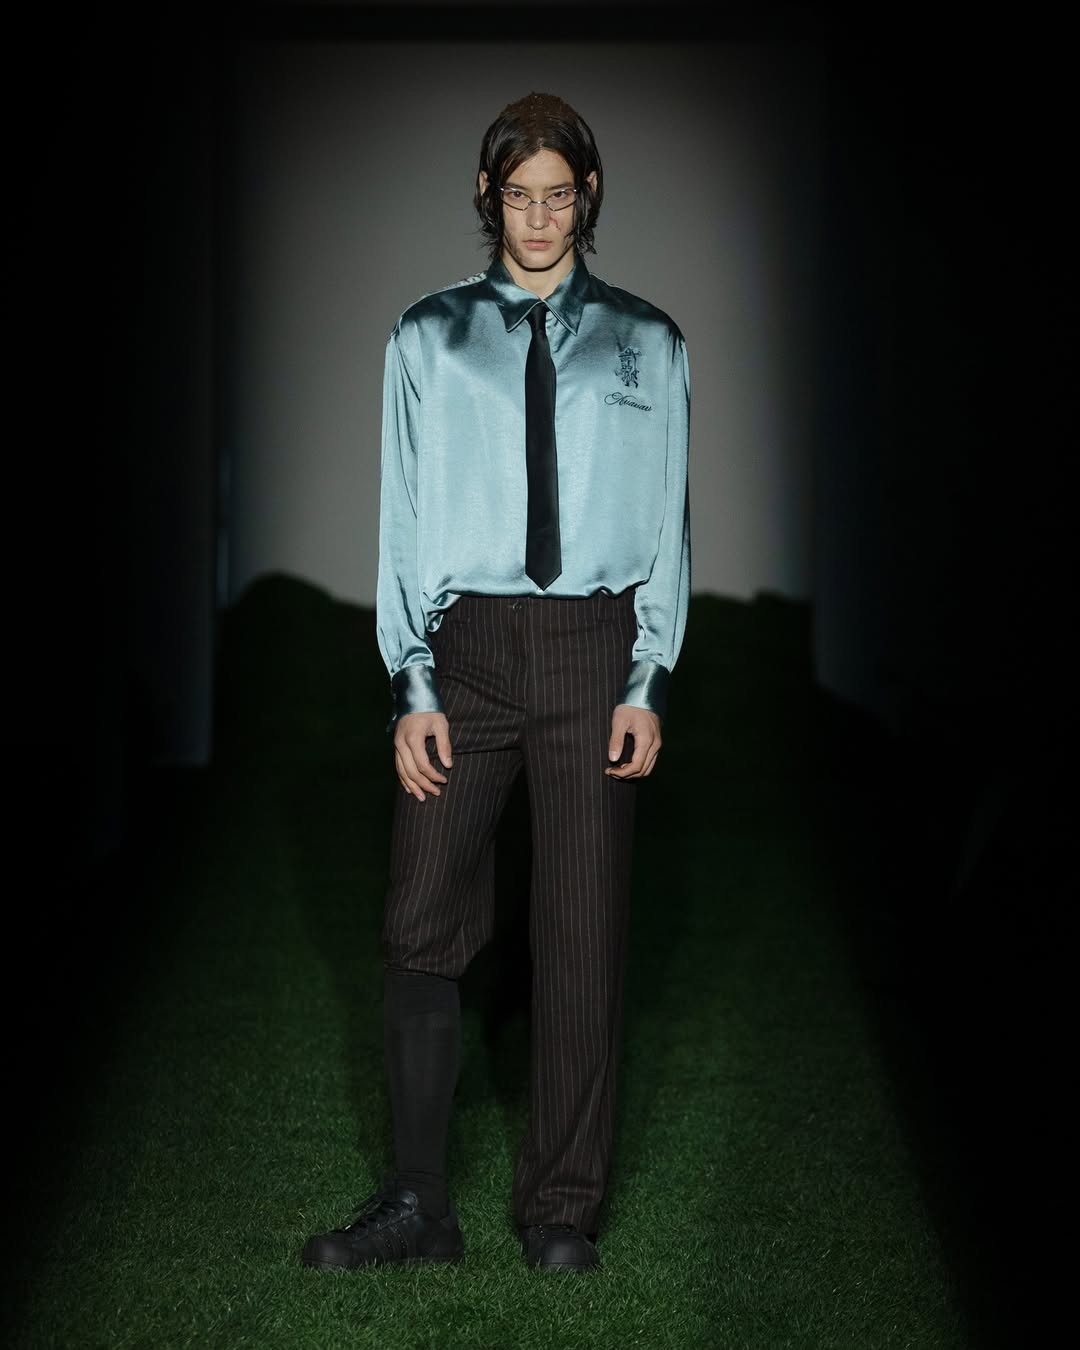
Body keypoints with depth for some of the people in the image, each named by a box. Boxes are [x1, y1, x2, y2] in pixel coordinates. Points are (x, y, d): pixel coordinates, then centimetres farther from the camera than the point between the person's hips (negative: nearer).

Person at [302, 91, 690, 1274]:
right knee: (423, 923, -1)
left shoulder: (646, 344, 7)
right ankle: (417, 1202, 10)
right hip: (464, 644, 0)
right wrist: (413, 688, -4)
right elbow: (405, 515, 3)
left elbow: (666, 520, 6)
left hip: (593, 644, 0)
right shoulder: (430, 337, 7)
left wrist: (647, 685, -3)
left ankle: (562, 1210, 16)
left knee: (582, 933, 4)